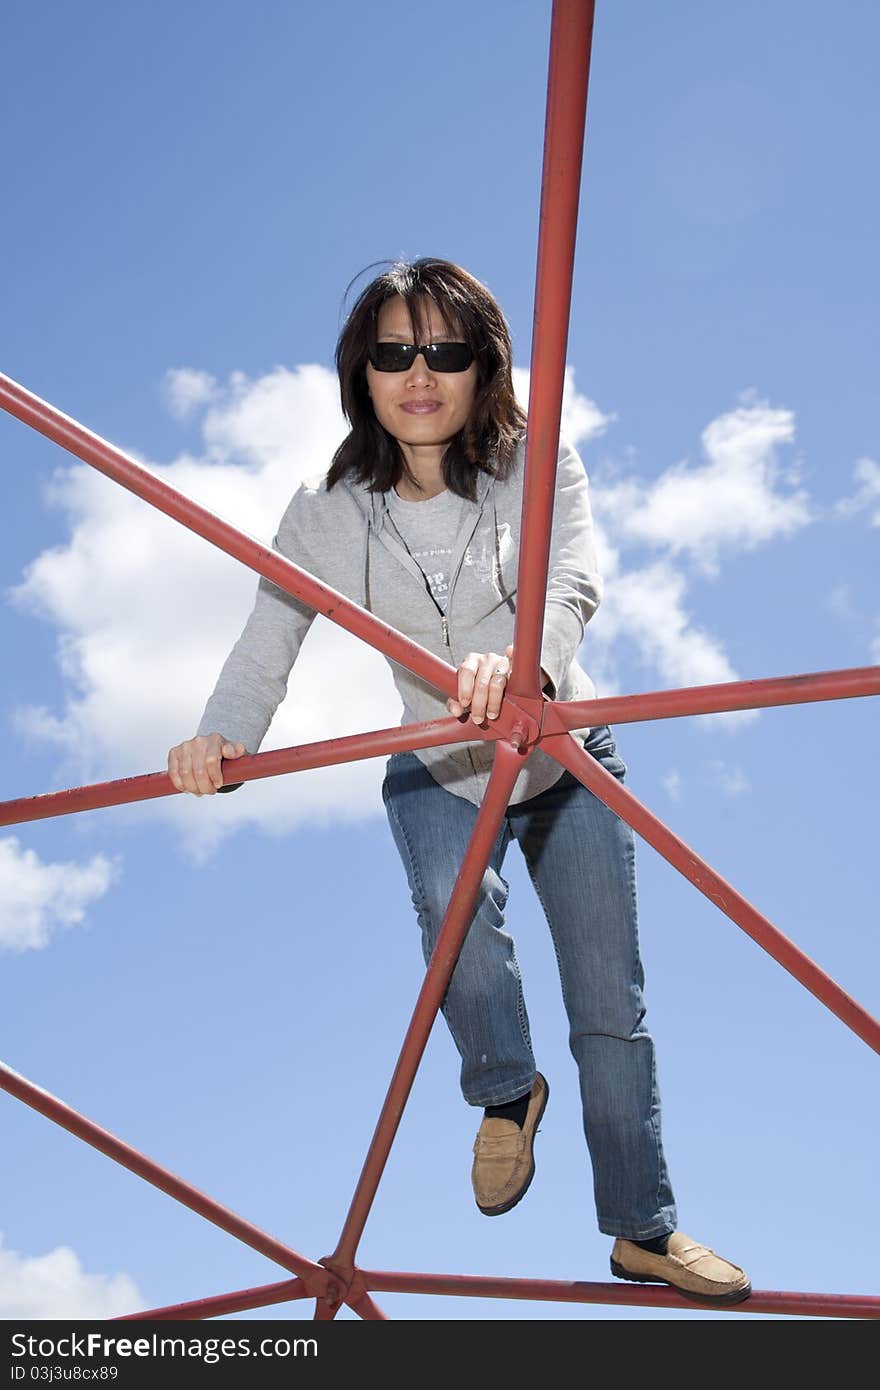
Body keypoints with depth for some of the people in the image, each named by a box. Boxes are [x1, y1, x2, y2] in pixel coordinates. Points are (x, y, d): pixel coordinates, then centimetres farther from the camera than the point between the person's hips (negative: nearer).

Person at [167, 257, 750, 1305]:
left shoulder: (540, 466, -13)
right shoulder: (328, 513, -10)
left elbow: (575, 581, -30)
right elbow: (267, 642, -19)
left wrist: (520, 659, -52)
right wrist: (221, 737, -39)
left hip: (568, 766, 0)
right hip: (436, 775, 0)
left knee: (610, 1009, 5)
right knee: (455, 900, -32)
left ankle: (643, 1232, 25)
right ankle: (506, 1091, 0)